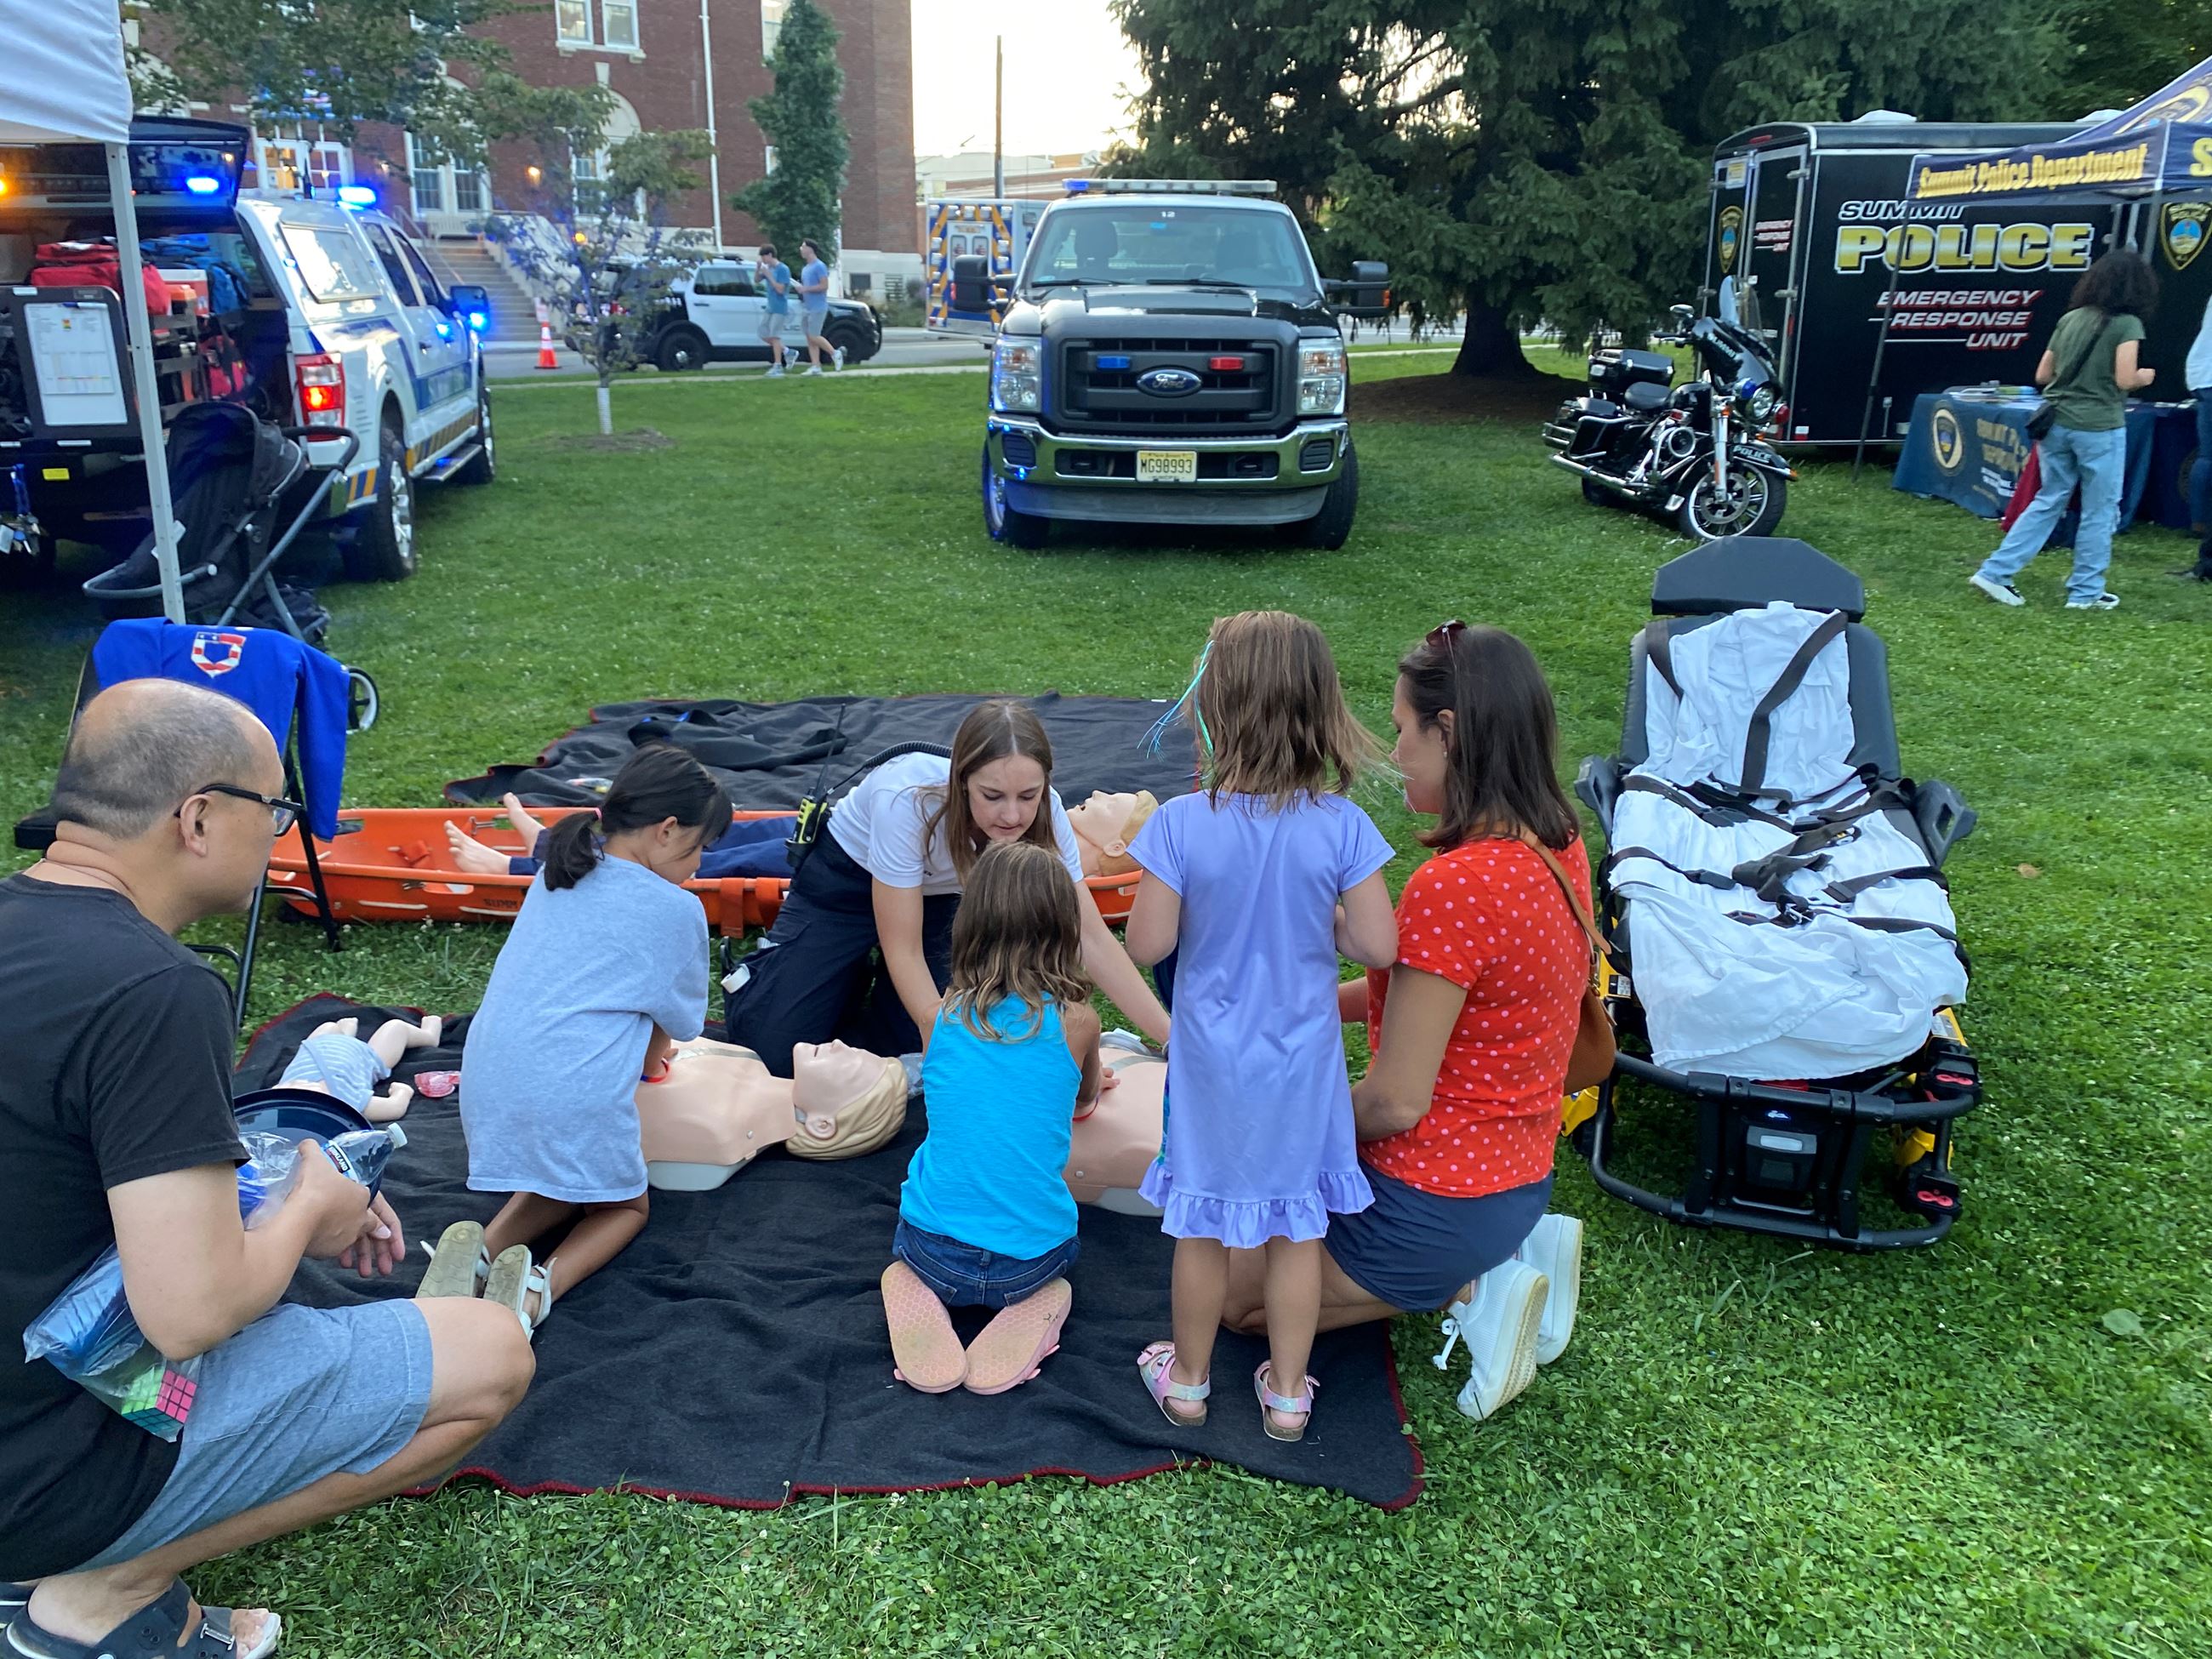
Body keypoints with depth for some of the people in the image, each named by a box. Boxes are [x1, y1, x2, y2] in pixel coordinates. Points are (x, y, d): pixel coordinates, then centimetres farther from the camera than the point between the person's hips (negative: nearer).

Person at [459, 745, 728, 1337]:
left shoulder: (558, 874, 12)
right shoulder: (675, 910, -7)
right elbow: (676, 1021, 4)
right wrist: (649, 1058, 26)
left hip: (486, 1081, 6)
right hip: (575, 1097, -6)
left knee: (562, 1183, 30)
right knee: (626, 1204, 20)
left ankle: (482, 1251, 3)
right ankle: (543, 1285, -7)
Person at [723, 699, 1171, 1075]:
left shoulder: (1044, 815, -28)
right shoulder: (907, 800, -40)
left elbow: (1091, 939, -23)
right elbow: (903, 951, -30)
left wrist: (1172, 1039, -29)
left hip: (940, 895, 3)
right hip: (844, 879, -3)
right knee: (776, 1051, -11)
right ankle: (776, 957, 18)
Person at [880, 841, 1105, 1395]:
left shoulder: (948, 1011, -3)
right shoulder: (1077, 1022, -8)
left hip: (933, 1250, 1)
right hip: (1030, 1260, -1)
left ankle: (914, 1290, 4)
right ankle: (1032, 1310, 3)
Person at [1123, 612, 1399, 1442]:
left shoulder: (1180, 823, -19)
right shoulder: (1343, 827, -16)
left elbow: (1146, 944, -15)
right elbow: (1376, 944, -14)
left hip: (1212, 1063, -1)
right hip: (1303, 1063, 1)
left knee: (1204, 1227, 17)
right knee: (1297, 1228, 17)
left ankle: (1188, 1380, 37)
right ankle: (1288, 1393, 32)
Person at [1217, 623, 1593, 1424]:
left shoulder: (1452, 887, -30)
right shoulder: (1558, 846, -2)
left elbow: (1396, 1102, -24)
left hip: (1435, 1199, -8)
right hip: (1519, 1172, 8)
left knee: (1236, 1296, 14)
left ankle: (1469, 1288, 1)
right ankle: (1507, 1254, 12)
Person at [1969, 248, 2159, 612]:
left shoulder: (2069, 319, 8)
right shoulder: (2127, 324, -8)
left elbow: (2042, 376, 10)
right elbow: (2124, 380, -14)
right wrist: (2144, 377, 7)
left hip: (2057, 423, 6)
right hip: (2099, 427, -6)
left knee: (2047, 501, 15)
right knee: (2099, 511, 6)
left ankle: (1995, 572, 9)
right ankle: (2085, 592, 12)